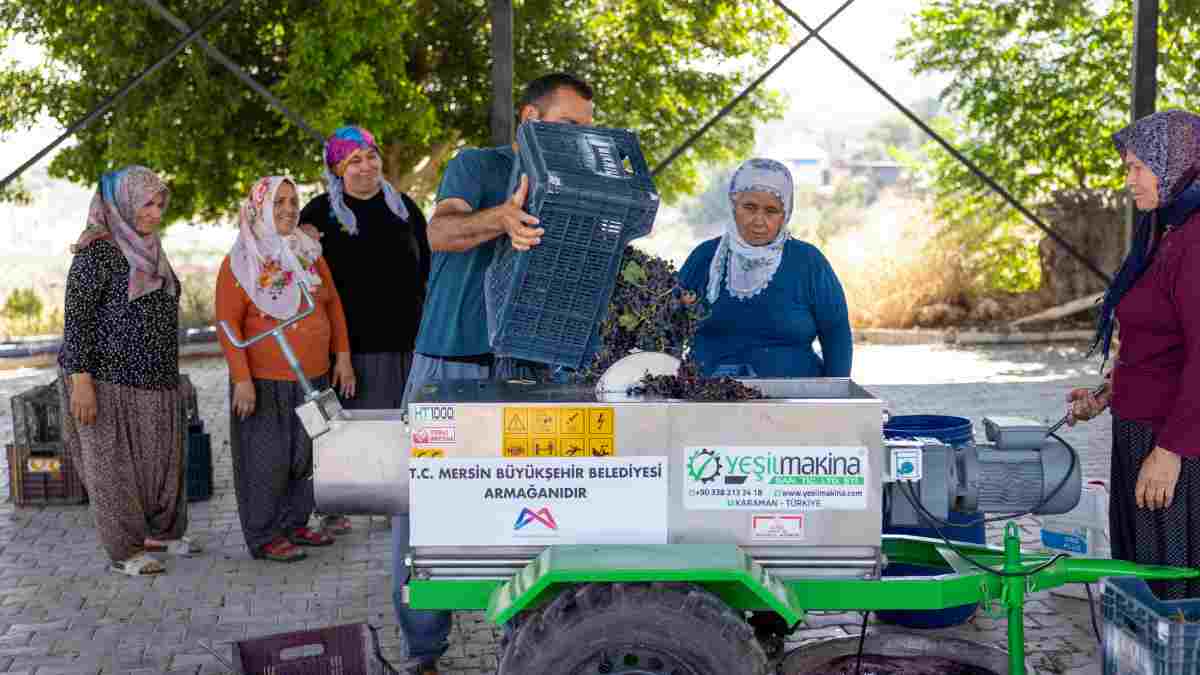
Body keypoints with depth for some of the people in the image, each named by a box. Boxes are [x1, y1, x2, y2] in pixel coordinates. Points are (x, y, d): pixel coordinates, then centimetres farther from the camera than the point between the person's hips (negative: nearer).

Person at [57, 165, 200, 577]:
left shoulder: (148, 251, 11)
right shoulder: (97, 251, -12)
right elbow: (76, 318, -15)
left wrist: (170, 376, 20)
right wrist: (80, 381, -21)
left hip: (155, 382, 8)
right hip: (108, 380, -8)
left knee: (163, 460, 13)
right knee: (115, 465, 2)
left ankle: (159, 534, 29)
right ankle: (124, 552, 11)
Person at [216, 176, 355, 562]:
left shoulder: (310, 254, 9)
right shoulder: (239, 263, -8)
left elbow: (333, 305, 14)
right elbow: (227, 323, -11)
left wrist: (342, 356, 8)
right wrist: (242, 379, -17)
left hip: (313, 378, 5)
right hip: (265, 383, -5)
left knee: (305, 455, 11)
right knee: (266, 459, 1)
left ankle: (295, 524, 26)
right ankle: (264, 537, 12)